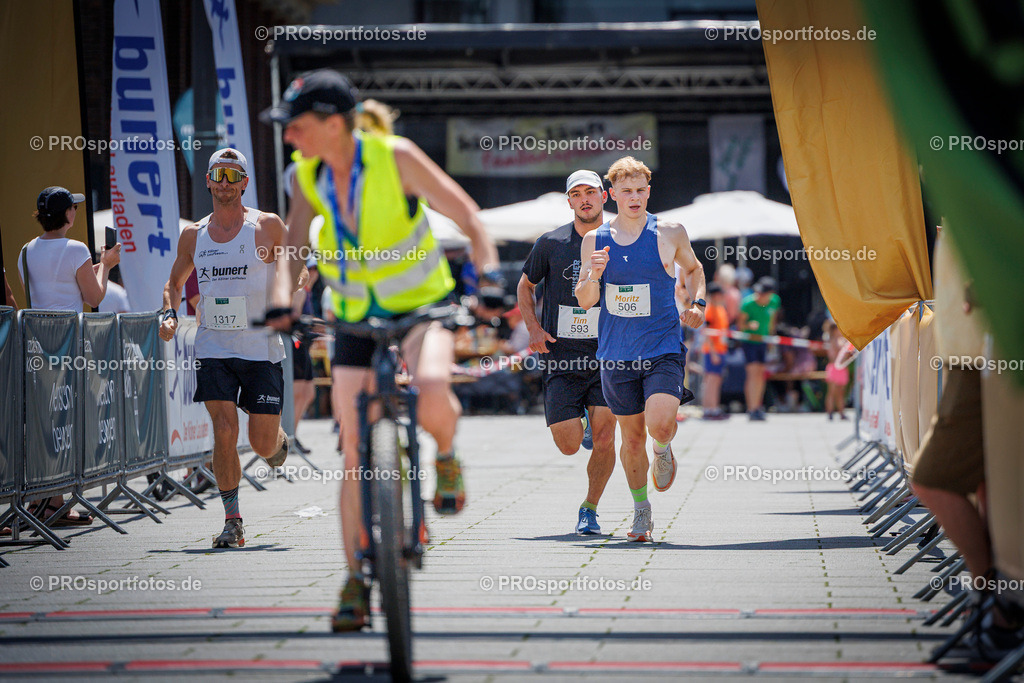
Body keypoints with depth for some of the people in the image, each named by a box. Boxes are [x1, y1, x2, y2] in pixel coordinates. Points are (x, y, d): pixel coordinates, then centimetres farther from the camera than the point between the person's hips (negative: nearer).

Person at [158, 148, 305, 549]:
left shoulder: (267, 226, -1)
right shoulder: (193, 235, 9)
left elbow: (298, 272, 5)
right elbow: (174, 282, 22)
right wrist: (170, 314, 3)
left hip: (261, 347, -2)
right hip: (214, 348, 2)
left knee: (263, 443, 0)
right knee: (224, 432, -13)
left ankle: (279, 442, 38)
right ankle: (232, 521, -4)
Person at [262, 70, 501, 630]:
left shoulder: (395, 157, -18)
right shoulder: (308, 174, -5)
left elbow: (464, 212, -16)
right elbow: (293, 243, -4)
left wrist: (486, 268, -31)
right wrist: (281, 300, -22)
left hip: (422, 309, -4)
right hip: (356, 319, 4)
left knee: (432, 392, -35)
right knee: (356, 452, -3)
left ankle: (446, 457, 0)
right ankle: (357, 580, 6)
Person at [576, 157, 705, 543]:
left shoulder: (670, 234, 0)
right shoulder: (595, 241, 4)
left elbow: (693, 268, 19)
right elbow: (585, 301, 6)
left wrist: (698, 303, 2)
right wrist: (595, 275, -15)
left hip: (663, 351, -2)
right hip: (616, 355, 2)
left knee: (659, 425, -22)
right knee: (632, 439, 8)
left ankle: (664, 451, 15)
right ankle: (641, 511, 27)